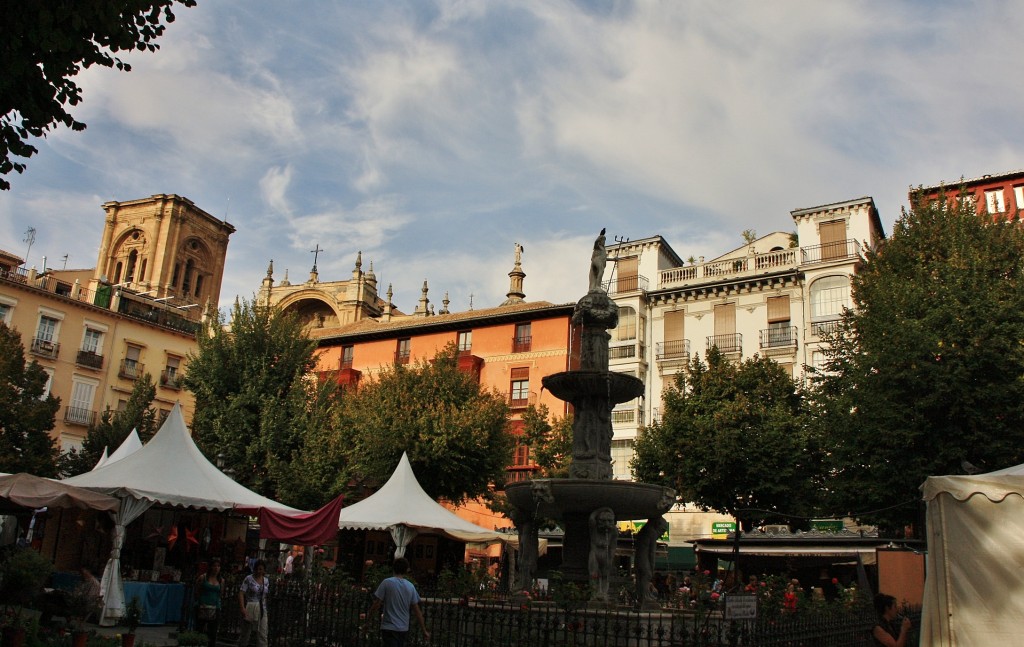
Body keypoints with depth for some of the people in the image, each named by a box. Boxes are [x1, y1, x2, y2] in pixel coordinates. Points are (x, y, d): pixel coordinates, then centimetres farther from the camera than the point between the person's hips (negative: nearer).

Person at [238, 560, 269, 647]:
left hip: (262, 609, 4)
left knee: (263, 633, -2)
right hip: (250, 608, -4)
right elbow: (241, 594, -12)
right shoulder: (248, 579, -7)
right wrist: (243, 608, -21)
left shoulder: (266, 581, 7)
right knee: (246, 631, 8)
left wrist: (264, 608, 15)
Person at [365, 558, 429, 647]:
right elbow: (417, 611, 4)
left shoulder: (387, 583, -8)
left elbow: (377, 604, -8)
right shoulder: (411, 586, 3)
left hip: (389, 628, -4)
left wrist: (369, 615, 12)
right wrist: (424, 631, 10)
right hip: (404, 629, 4)